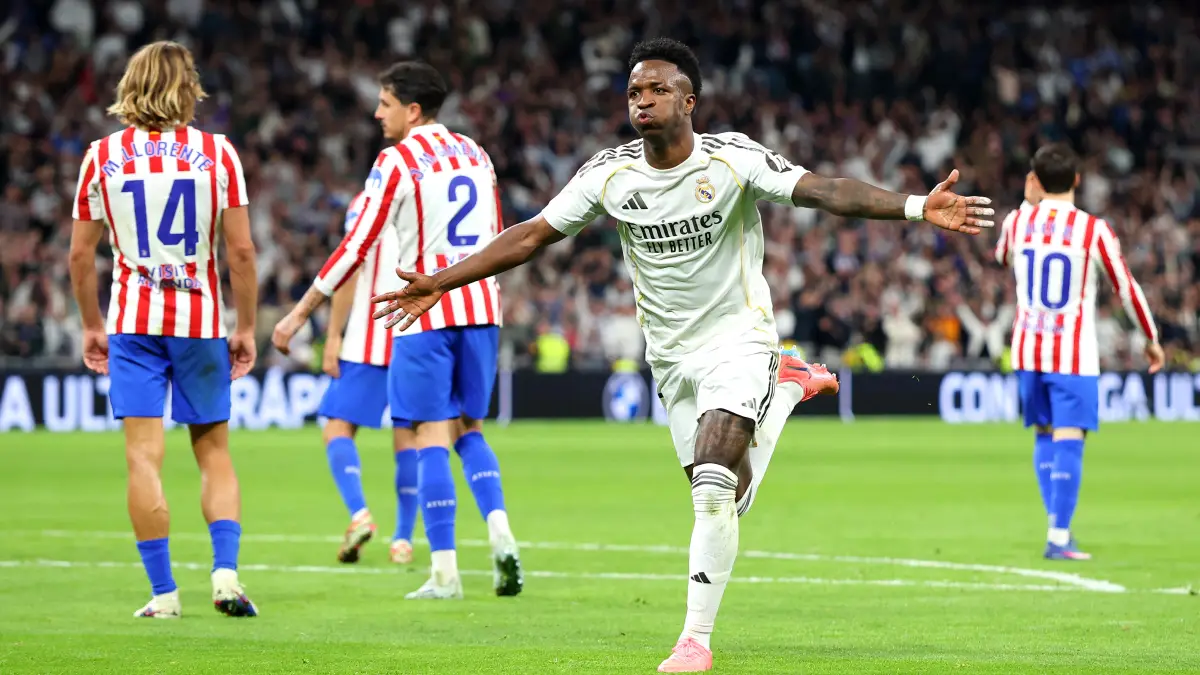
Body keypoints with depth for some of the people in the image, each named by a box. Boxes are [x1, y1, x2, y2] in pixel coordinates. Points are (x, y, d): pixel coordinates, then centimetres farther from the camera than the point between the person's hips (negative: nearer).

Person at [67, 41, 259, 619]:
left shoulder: (102, 156, 1)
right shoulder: (217, 153, -1)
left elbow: (80, 255, 4)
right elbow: (241, 252, -4)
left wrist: (91, 326, 14)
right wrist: (246, 328, 5)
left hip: (133, 322, 0)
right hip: (201, 319, 0)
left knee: (144, 457, 1)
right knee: (213, 451, 12)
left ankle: (163, 592, -1)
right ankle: (226, 572, -4)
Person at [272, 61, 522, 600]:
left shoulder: (398, 160, -7)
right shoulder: (475, 154, 12)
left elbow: (357, 246, -10)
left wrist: (300, 313, -6)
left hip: (426, 312, -6)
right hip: (480, 307, 6)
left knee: (432, 436, -2)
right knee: (469, 429, 16)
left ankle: (444, 571, -5)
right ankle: (500, 533, -5)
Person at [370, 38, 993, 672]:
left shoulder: (733, 159, -16)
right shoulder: (609, 174, -6)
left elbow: (822, 190, -25)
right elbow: (533, 234, 1)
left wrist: (916, 206, -39)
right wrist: (440, 282, -1)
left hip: (738, 336, -4)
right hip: (671, 353, 5)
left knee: (713, 486, -22)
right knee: (725, 503, 9)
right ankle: (786, 387, 38)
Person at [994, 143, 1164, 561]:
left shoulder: (1018, 223, 1)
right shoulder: (1093, 230, -10)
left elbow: (1002, 258, 25)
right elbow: (1125, 287, -3)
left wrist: (1029, 204, 30)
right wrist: (1151, 339, 10)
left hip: (1027, 350, 4)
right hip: (1074, 355, -4)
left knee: (1045, 437, 17)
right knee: (1068, 443, -5)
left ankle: (1057, 524, 11)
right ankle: (1058, 538, -11)